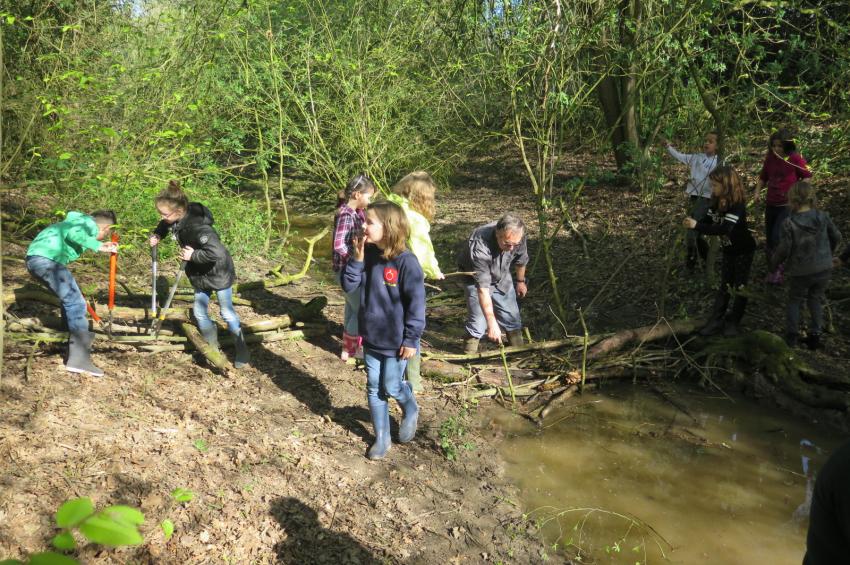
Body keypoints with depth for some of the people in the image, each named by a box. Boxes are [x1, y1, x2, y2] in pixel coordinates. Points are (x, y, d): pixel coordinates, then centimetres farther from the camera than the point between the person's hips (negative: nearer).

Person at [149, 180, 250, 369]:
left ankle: (242, 352, 20)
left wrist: (193, 256, -31)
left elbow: (217, 252, -43)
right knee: (199, 311, 12)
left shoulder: (196, 227, -37)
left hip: (218, 272, -8)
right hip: (200, 273, 8)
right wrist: (157, 235, -4)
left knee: (226, 312, 3)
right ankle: (212, 347, 29)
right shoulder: (176, 218, -11)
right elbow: (165, 224, 15)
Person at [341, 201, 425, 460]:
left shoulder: (406, 261, -20)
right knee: (374, 388, 13)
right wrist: (357, 258, -16)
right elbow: (349, 286, -2)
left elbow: (416, 303, -16)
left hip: (396, 340, -6)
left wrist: (411, 339, -13)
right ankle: (381, 438, 29)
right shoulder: (368, 254, -3)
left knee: (391, 387, 9)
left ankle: (411, 411, 42)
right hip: (371, 337, 6)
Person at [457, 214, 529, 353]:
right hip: (476, 278, -4)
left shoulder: (517, 238, -26)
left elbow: (521, 260, 0)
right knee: (478, 321, -11)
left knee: (512, 316, 7)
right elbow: (483, 289, -43)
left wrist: (521, 281, 15)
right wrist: (491, 322, -44)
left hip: (502, 278, 5)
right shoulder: (480, 246, -43)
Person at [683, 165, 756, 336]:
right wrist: (692, 224, -21)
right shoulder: (717, 202, -3)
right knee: (724, 285, 10)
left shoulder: (737, 205, -29)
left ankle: (733, 322, 17)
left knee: (740, 286, 5)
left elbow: (724, 229, -41)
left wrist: (697, 226, -47)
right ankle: (716, 321, 13)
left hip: (744, 251, -7)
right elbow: (708, 221, 0)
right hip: (728, 250, 7)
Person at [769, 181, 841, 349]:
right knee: (816, 299, 20)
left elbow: (784, 249, -16)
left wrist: (773, 262, 3)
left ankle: (792, 334, 16)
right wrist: (828, 253, 24)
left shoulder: (789, 223, -20)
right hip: (824, 269, 3)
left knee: (794, 300, 18)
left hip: (800, 272, -3)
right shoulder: (823, 217, -7)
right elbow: (836, 237, 6)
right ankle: (815, 333, 15)